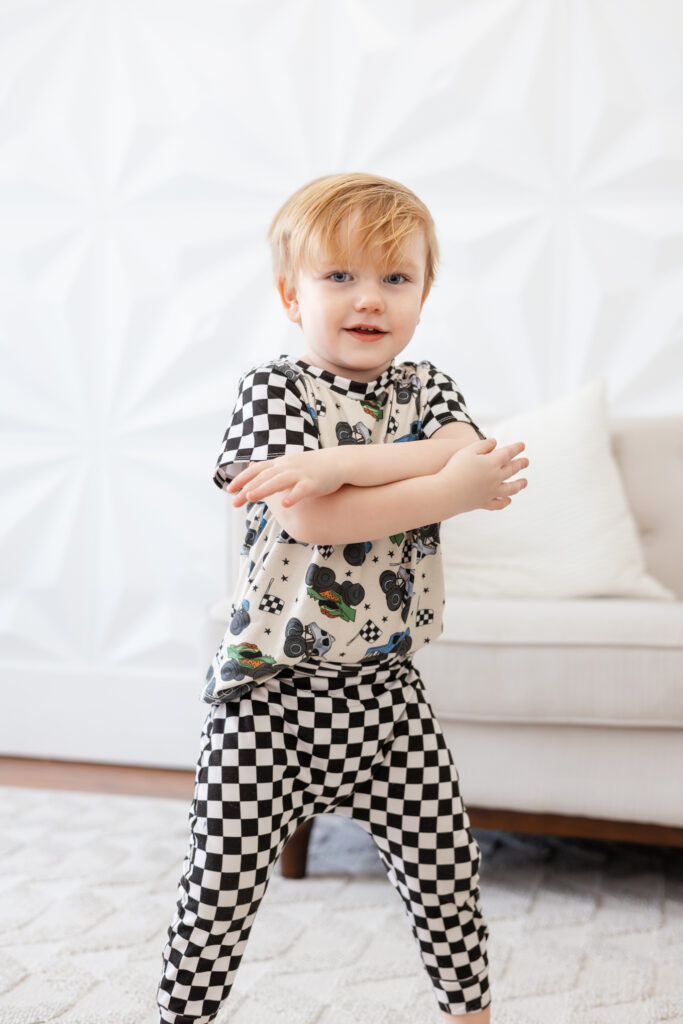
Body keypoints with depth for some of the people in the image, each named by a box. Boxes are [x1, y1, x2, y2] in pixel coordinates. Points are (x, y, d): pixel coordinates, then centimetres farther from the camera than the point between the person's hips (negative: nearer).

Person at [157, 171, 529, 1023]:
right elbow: (307, 518, -22)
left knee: (447, 867, 14)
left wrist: (340, 463, -25)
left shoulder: (425, 389, 7)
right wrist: (451, 487, -22)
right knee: (222, 884, 3)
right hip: (272, 689, -4)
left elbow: (482, 463, -15)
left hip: (386, 688, 4)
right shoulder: (274, 387, -7)